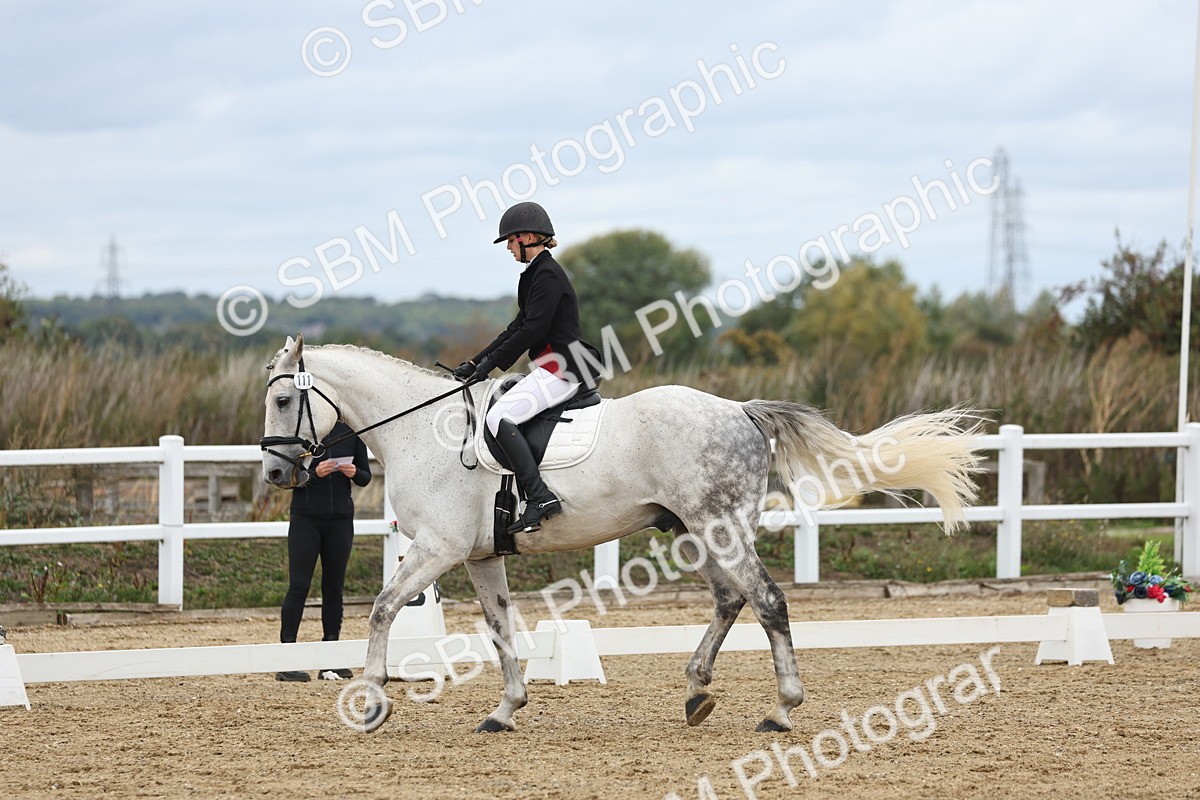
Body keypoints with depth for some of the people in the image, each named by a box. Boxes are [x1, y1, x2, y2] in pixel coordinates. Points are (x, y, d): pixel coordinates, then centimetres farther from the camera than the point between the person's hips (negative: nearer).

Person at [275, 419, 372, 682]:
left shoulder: (351, 432, 4)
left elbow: (366, 477, 10)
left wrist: (354, 473, -12)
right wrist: (314, 473, -21)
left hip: (340, 519, 3)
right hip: (306, 518, -3)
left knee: (334, 588, 5)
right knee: (298, 586, -6)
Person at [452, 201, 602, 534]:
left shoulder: (548, 275, -11)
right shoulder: (537, 274, 21)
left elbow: (532, 331, -17)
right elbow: (518, 327, 22)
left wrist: (491, 362, -11)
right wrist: (476, 363, 17)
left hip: (560, 369, -11)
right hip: (551, 368, 11)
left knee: (499, 417, -22)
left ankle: (540, 497, -30)